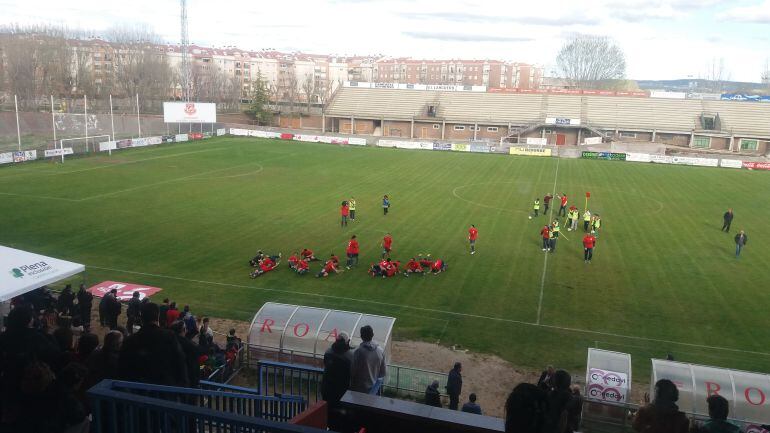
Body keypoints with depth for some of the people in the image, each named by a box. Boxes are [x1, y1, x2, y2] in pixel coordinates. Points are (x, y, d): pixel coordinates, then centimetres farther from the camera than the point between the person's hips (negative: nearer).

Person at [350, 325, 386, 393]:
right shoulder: (380, 351, -9)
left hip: (359, 388, -4)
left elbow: (353, 371, -15)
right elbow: (384, 372, -1)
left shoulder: (358, 351, -23)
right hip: (373, 387, 4)